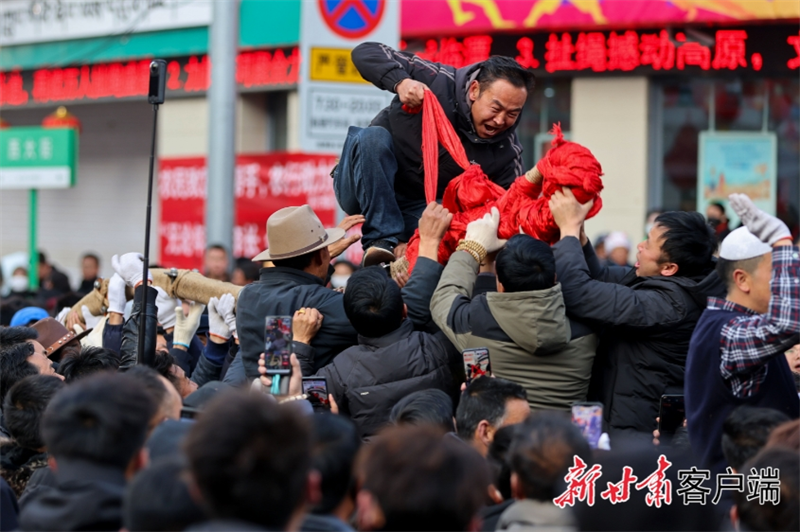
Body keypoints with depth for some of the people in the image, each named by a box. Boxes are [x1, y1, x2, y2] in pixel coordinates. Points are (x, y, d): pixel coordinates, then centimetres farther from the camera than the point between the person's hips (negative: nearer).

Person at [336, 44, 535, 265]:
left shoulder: (507, 151, -10)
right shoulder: (436, 81, -17)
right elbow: (366, 52, -15)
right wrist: (400, 82, -35)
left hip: (419, 212, 1)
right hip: (367, 190, -1)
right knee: (373, 137, -33)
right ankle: (382, 240, -31)